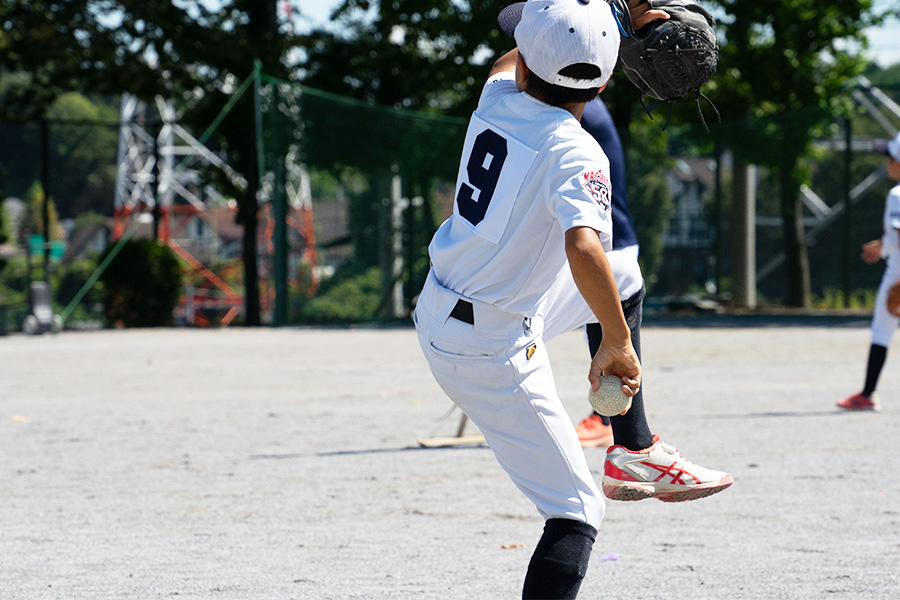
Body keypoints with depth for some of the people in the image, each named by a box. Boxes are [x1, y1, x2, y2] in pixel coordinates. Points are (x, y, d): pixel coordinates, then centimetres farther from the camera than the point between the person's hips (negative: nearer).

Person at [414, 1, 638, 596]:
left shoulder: (497, 98, -6)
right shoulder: (575, 154, -26)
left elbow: (508, 64, 21)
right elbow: (583, 249, -44)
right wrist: (619, 342, -31)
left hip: (436, 313, 8)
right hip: (493, 357, -8)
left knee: (616, 281, 31)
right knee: (577, 513, -3)